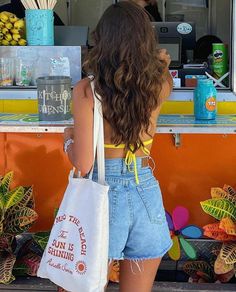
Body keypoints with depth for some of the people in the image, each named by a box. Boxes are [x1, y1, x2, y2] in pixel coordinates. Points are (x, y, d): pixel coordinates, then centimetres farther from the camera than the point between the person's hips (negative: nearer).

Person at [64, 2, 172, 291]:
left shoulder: (86, 90, -13)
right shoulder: (160, 85, -2)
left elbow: (83, 164, -14)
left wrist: (68, 137, 7)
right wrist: (162, 65, 48)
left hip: (103, 194, -3)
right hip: (146, 194, 3)